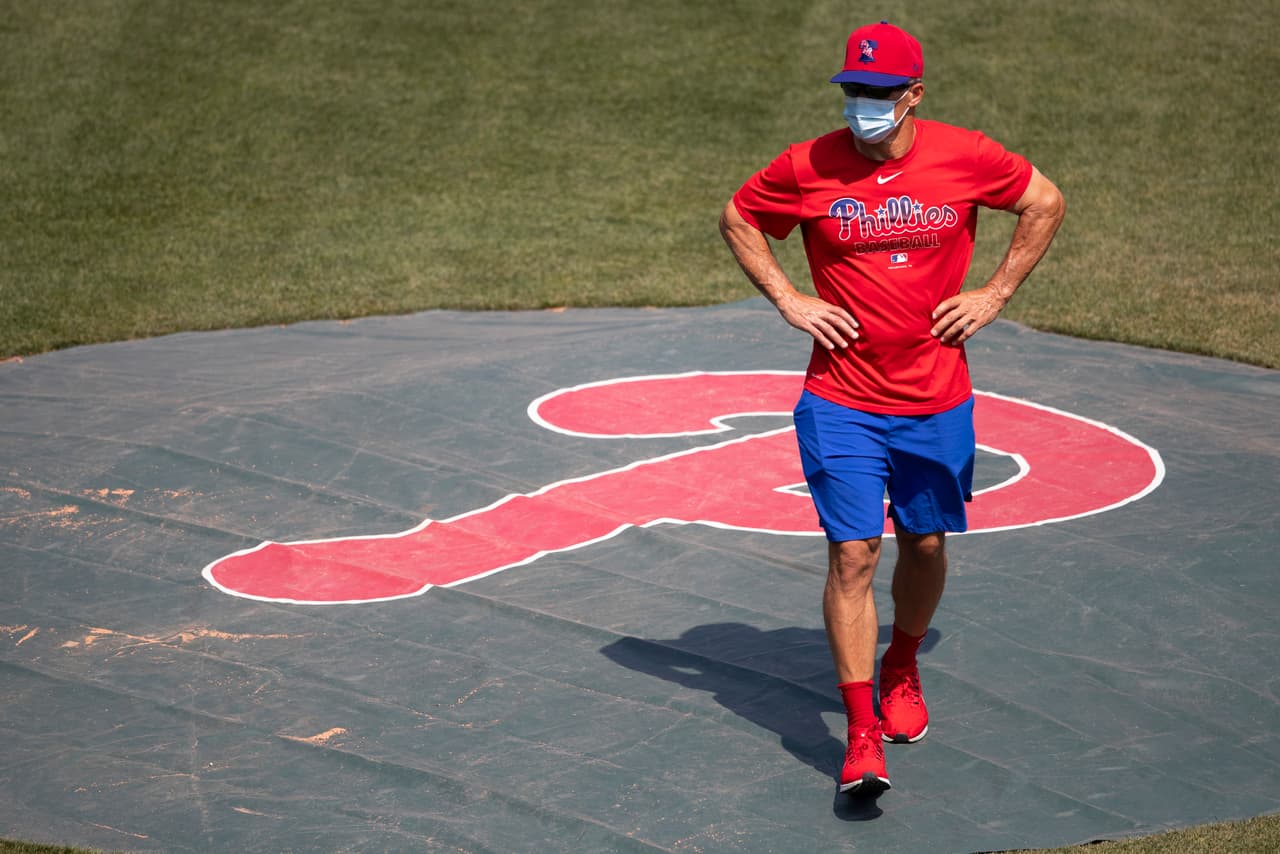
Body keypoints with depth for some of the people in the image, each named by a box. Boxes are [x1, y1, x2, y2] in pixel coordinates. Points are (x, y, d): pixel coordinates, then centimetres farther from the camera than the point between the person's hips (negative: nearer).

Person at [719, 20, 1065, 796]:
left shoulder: (965, 157, -6)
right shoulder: (808, 167, -8)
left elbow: (1046, 202, 9)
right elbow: (738, 218, 10)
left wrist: (994, 296, 2)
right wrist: (788, 299, -2)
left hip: (936, 402, 2)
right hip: (841, 403, -2)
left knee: (925, 545, 15)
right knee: (853, 556, -9)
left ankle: (902, 670, 44)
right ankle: (863, 735, -4)